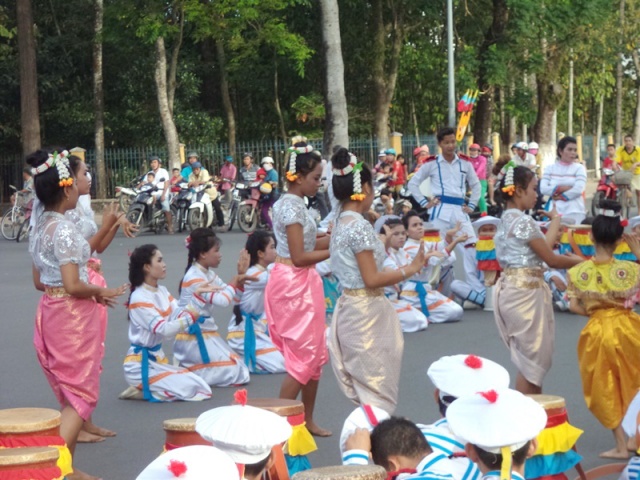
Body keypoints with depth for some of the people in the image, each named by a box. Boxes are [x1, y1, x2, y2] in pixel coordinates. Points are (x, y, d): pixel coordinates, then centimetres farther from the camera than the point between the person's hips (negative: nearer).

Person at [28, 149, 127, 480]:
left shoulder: (40, 227, 9)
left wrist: (94, 292, 15)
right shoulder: (65, 229, -19)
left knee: (69, 395, 17)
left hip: (49, 311, 9)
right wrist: (100, 292, -7)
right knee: (80, 395, -2)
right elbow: (73, 285, -25)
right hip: (72, 315, -9)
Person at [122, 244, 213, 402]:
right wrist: (191, 317, -27)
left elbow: (180, 316, -2)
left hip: (157, 358, 9)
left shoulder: (162, 291, 9)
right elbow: (164, 329, -22)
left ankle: (143, 388, 8)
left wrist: (198, 297, -7)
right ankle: (142, 391, -4)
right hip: (140, 363, -9)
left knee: (198, 385, 7)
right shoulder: (139, 298, -17)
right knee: (190, 388, -18)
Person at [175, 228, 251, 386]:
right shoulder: (194, 278, -19)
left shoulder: (209, 274, 11)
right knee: (234, 373, -12)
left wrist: (240, 277, -4)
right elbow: (222, 300, -27)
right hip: (193, 338, -10)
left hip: (206, 333, 10)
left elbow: (231, 298, 10)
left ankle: (187, 368, 12)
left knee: (238, 368, 13)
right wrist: (237, 278, -14)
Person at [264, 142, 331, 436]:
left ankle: (307, 420, 23)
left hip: (301, 283, 10)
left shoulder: (289, 203, 12)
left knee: (315, 355, 15)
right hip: (294, 283, -10)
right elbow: (299, 256, -21)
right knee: (304, 357, -5)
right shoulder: (293, 206, -18)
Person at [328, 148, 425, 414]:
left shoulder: (341, 224, 10)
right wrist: (411, 269, -11)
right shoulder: (360, 226, -17)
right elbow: (372, 279, -19)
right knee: (378, 391, -2)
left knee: (364, 389, 14)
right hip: (366, 311, -9)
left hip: (350, 308, 9)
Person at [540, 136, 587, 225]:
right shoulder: (550, 168, 10)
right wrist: (560, 188, -12)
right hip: (555, 212, 2)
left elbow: (578, 189, -8)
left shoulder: (579, 168, 4)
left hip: (575, 213, -2)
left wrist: (561, 196, -4)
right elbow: (543, 189, -2)